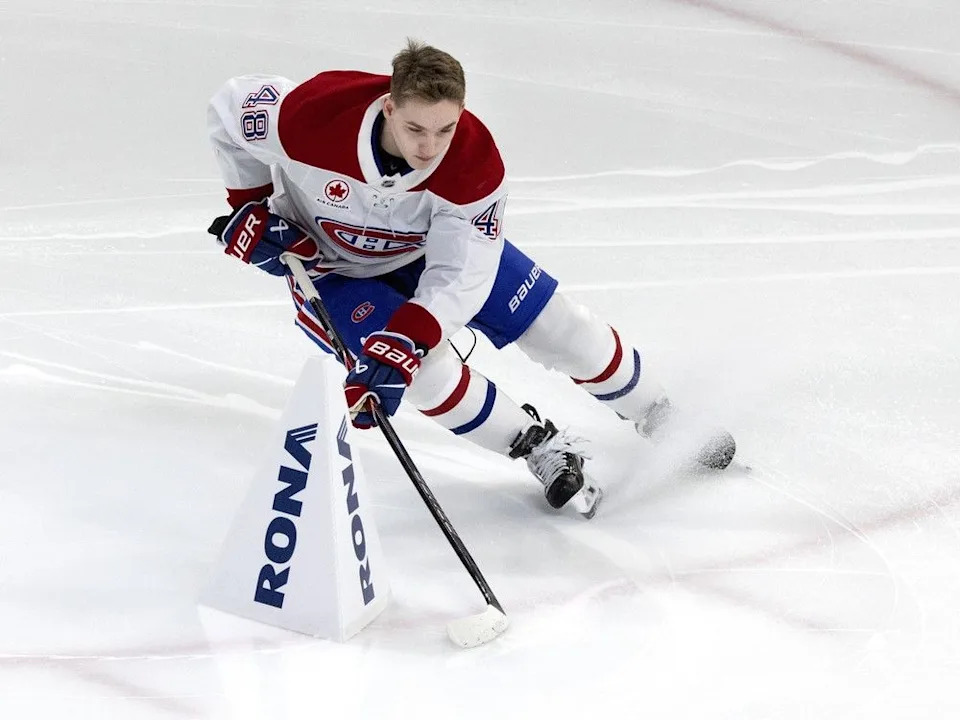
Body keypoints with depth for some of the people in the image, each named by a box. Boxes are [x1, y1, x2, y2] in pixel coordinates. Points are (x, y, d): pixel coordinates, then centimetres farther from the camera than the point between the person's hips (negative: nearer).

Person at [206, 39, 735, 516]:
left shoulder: (474, 162, -32)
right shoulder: (312, 116, -38)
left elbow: (459, 277, -29)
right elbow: (229, 108, -17)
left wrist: (404, 339, -42)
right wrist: (251, 207, -16)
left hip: (442, 242, 2)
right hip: (330, 263, -2)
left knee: (557, 324, 1)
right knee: (427, 370, -23)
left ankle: (662, 421, 26)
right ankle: (542, 447, 2)